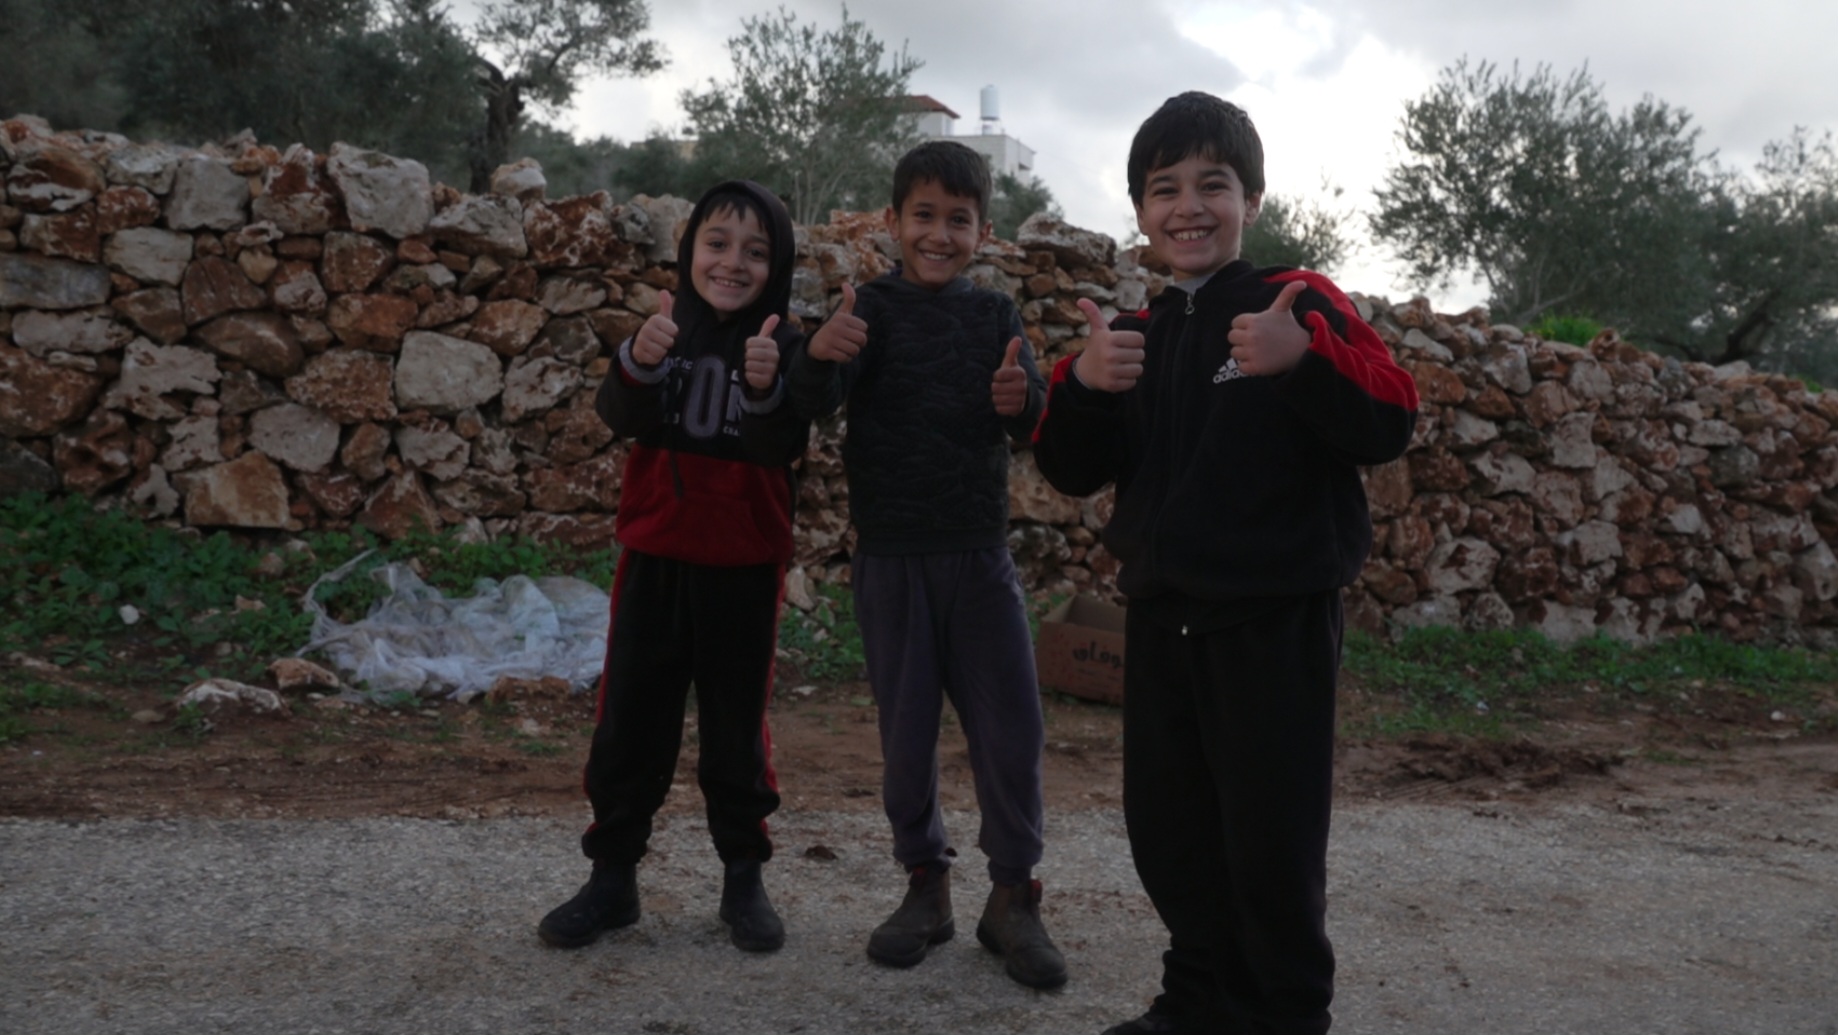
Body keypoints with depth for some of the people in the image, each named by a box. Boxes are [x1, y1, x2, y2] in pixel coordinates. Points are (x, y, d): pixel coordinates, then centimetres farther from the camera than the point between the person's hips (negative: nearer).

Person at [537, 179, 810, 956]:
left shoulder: (783, 347, -3)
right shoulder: (665, 332, 1)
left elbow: (786, 447, -16)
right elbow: (623, 419, -14)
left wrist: (765, 389, -35)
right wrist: (638, 364, -35)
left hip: (744, 566, -1)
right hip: (655, 556, 2)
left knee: (736, 726, 8)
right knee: (629, 720, 7)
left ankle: (743, 878, 23)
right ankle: (612, 876, 21)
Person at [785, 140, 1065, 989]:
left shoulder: (994, 315, 5)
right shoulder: (872, 308, -2)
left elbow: (1031, 424, -1)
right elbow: (812, 405, -15)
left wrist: (1019, 401, -26)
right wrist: (819, 356, -39)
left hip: (979, 553, 2)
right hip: (890, 557, -1)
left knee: (1010, 728, 1)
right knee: (906, 730, 8)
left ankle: (1012, 895, 16)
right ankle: (925, 885, 25)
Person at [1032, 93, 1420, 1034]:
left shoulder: (1297, 302, -7)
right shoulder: (1138, 336, 11)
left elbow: (1389, 424, -18)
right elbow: (1076, 471, 7)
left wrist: (1304, 356, -35)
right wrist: (1081, 386, -12)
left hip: (1275, 617, -6)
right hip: (1161, 613, 6)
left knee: (1271, 832, 0)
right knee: (1166, 823, 14)